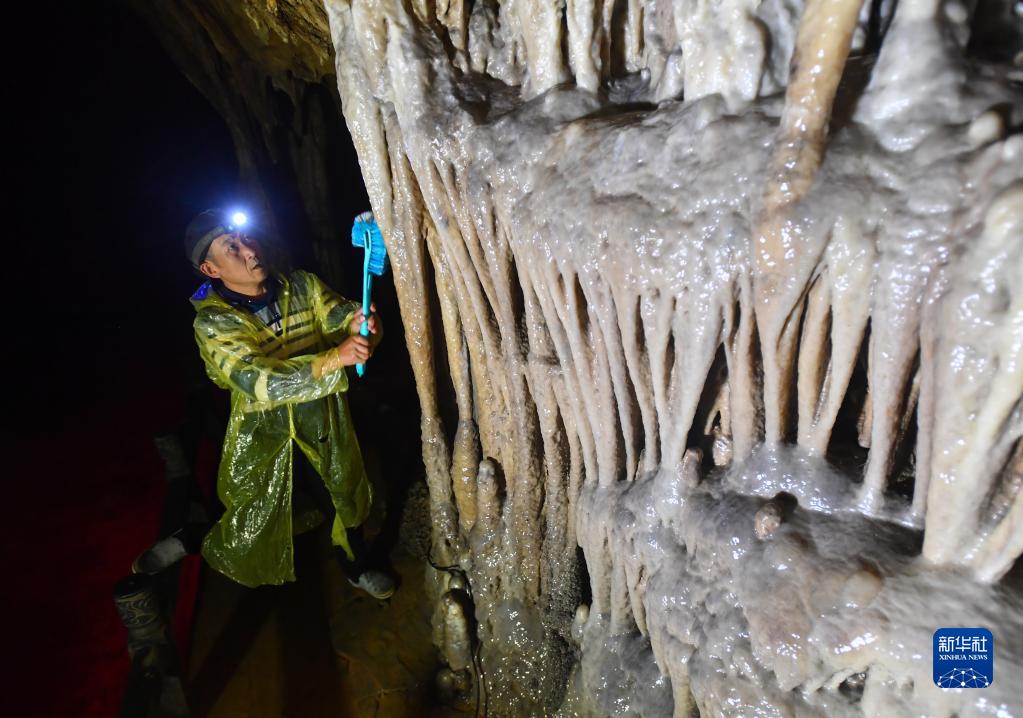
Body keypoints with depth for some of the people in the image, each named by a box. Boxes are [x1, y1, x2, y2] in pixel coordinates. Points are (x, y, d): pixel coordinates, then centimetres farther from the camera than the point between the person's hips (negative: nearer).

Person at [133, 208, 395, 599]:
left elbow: (343, 319, -16)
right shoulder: (213, 323, -20)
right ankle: (190, 538, 52)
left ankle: (358, 569, 47)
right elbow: (263, 382, -34)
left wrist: (362, 321, -41)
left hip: (320, 428, 3)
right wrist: (334, 358, -47)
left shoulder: (302, 286, -7)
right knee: (248, 516, 18)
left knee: (344, 501, 18)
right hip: (261, 438, -3)